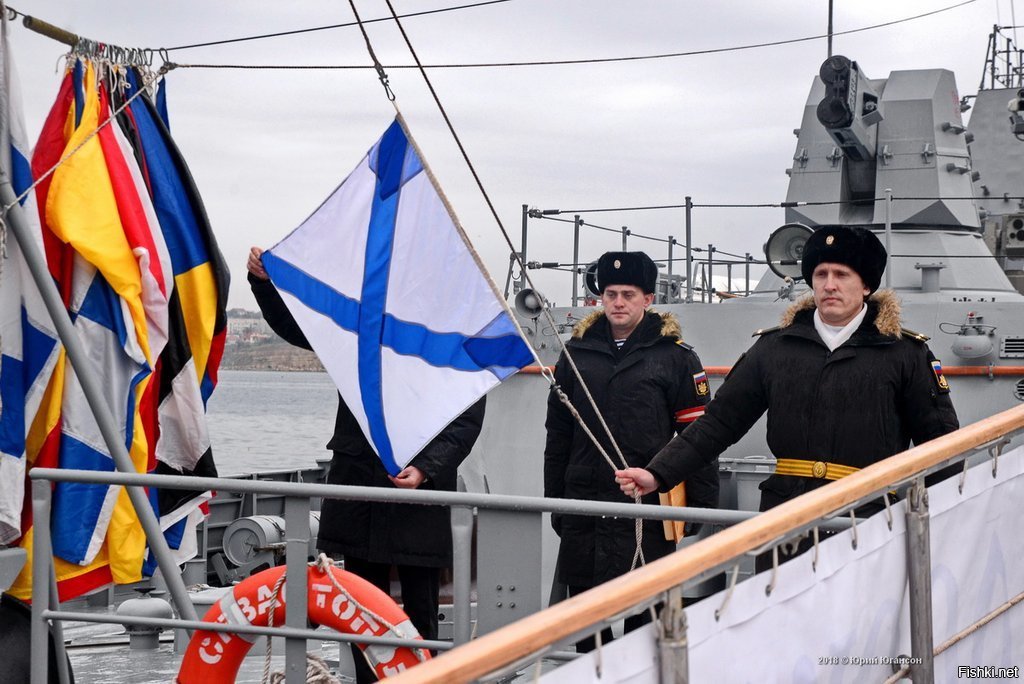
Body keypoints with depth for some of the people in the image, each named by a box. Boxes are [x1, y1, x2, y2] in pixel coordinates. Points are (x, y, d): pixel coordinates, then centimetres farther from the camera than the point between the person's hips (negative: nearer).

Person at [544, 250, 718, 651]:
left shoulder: (675, 355, 0)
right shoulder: (577, 351, 11)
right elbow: (558, 434, 15)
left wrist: (699, 504, -6)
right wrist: (556, 501, 11)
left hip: (646, 507, -4)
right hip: (585, 503, 4)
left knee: (644, 613, 1)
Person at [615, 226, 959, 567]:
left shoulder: (905, 353, 5)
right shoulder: (775, 347, 11)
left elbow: (939, 439, 6)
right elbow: (720, 421, 12)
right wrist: (659, 474, 2)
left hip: (868, 517, -2)